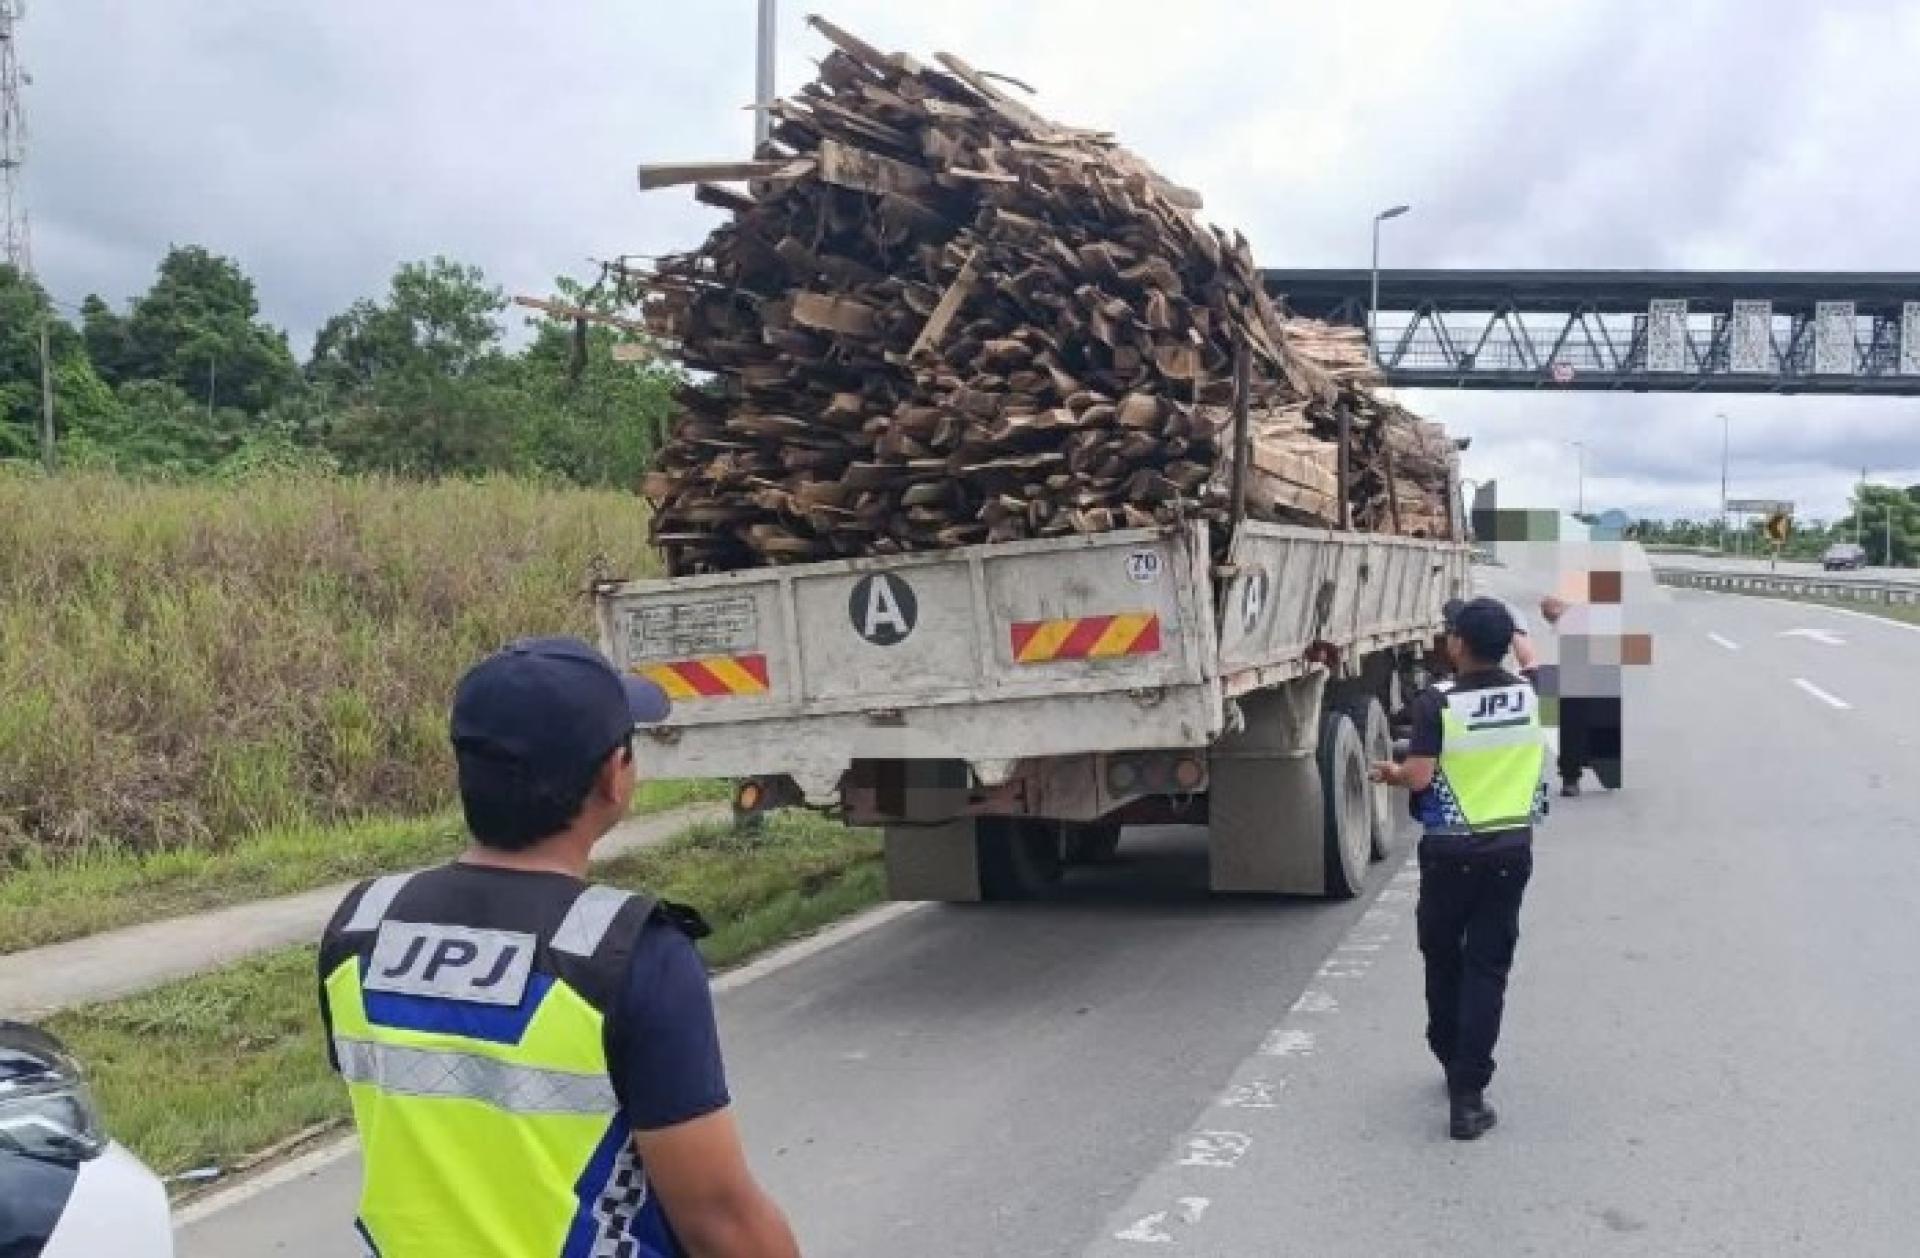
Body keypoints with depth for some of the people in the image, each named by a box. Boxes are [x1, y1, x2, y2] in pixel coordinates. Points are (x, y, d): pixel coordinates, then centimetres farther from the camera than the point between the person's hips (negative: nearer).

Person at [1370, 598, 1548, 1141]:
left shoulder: (1439, 702, -15)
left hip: (1451, 851, -3)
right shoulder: (1527, 695, -1)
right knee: (1487, 968, 4)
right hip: (1511, 849, 3)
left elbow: (1419, 776, -21)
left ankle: (1452, 1062, 34)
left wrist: (1392, 773, 1)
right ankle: (1468, 1096, -2)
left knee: (1442, 958, 18)